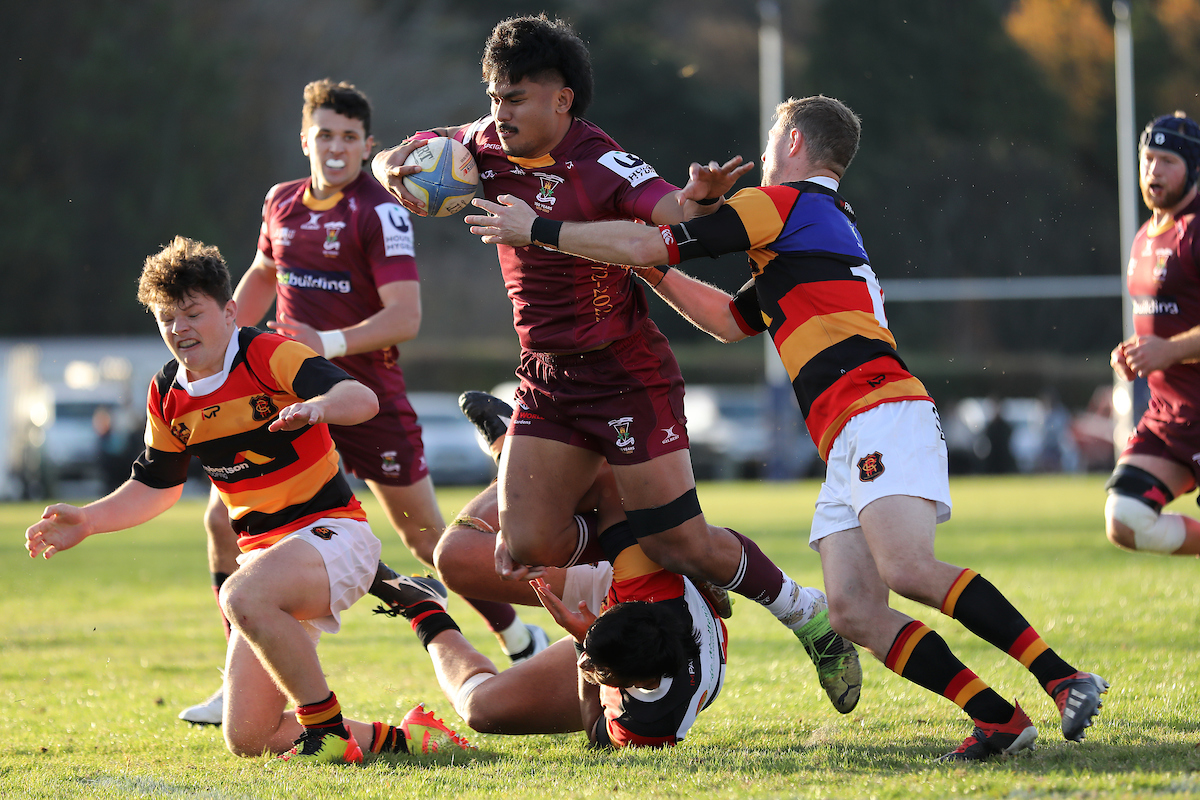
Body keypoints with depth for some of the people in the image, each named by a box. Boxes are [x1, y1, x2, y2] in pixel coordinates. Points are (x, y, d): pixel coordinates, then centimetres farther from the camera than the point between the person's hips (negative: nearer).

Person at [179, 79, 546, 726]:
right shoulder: (282, 203, 7)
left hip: (367, 393, -5)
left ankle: (522, 642, 22)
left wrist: (330, 343, -31)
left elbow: (406, 316, -20)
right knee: (224, 516, -5)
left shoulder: (379, 213, -12)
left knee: (424, 533, 1)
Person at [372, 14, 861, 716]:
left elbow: (669, 212, -31)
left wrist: (699, 199, -55)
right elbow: (398, 157, 13)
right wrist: (395, 172, -11)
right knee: (525, 550, -6)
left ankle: (808, 613, 18)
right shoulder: (487, 147, 1)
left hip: (628, 375, -6)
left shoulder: (599, 163, -19)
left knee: (681, 544, -5)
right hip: (548, 381, 6)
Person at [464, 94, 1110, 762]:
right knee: (855, 611, -5)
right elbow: (733, 320, 41)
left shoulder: (783, 203, 2)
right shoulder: (832, 226, 32)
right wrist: (652, 273, 37)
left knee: (907, 568, -27)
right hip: (849, 445, 9)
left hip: (882, 412, -9)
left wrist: (537, 230, 9)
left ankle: (1066, 680, -29)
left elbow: (649, 244, -1)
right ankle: (999, 719, -11)